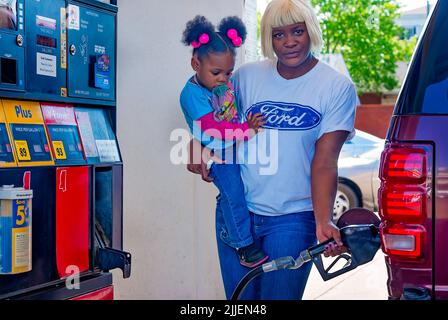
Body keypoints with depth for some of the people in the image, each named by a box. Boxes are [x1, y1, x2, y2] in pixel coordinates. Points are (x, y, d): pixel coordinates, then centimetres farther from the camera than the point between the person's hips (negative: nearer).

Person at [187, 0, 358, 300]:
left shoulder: (337, 87, -5)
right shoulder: (247, 76, 3)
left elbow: (325, 162, -12)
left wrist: (323, 222, -25)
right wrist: (197, 143, -5)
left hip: (293, 218, -3)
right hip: (235, 209, 3)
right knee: (239, 299, 14)